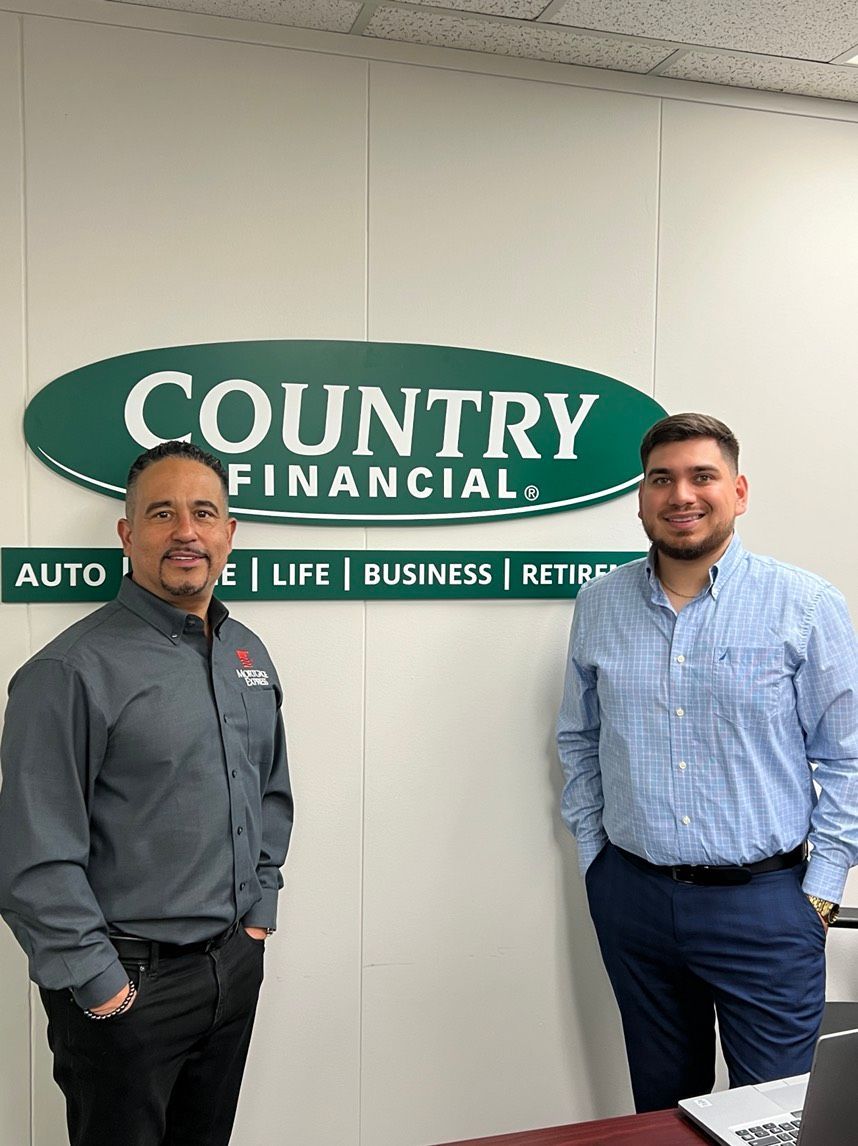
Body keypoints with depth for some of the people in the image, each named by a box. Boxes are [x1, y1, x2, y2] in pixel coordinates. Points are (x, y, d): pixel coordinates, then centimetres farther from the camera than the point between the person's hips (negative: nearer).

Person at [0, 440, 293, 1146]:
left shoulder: (249, 655, 5)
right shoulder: (75, 669, -17)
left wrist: (259, 909, 10)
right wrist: (99, 985, -15)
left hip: (236, 962, 6)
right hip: (129, 983, -6)